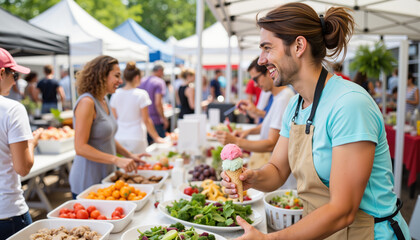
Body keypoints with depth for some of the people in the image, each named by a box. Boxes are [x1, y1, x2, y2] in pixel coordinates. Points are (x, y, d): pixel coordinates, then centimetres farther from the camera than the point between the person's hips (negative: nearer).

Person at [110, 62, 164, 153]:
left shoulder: (116, 94, 2)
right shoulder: (141, 94, -10)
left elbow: (114, 118, 9)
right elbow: (146, 120, -8)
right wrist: (156, 138, 2)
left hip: (119, 138, 4)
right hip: (136, 138, -4)